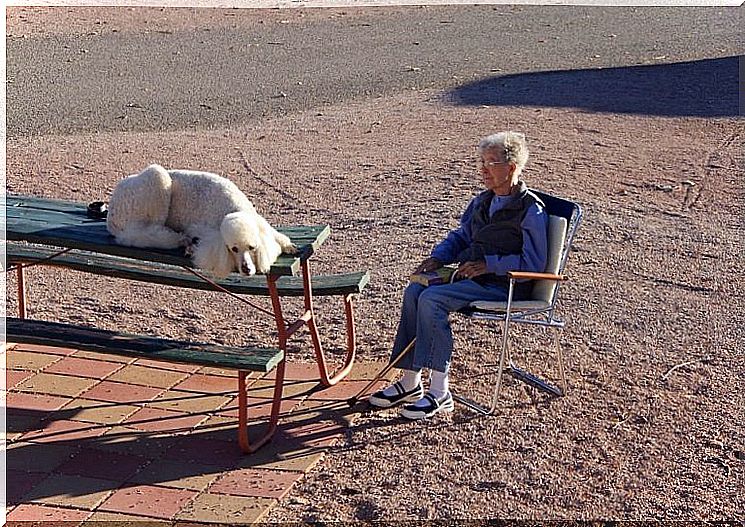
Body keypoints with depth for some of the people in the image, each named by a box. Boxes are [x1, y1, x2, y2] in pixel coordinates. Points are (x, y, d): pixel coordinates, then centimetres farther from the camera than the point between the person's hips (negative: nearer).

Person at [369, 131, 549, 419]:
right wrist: (439, 257, 4)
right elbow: (461, 236, 24)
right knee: (415, 291, -14)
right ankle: (410, 382, -11)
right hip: (474, 275, 8)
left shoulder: (531, 210, -11)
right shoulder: (482, 201, 14)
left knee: (432, 298, -27)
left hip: (504, 285, -8)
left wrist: (489, 264, -20)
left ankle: (440, 392, -22)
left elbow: (534, 262, -16)